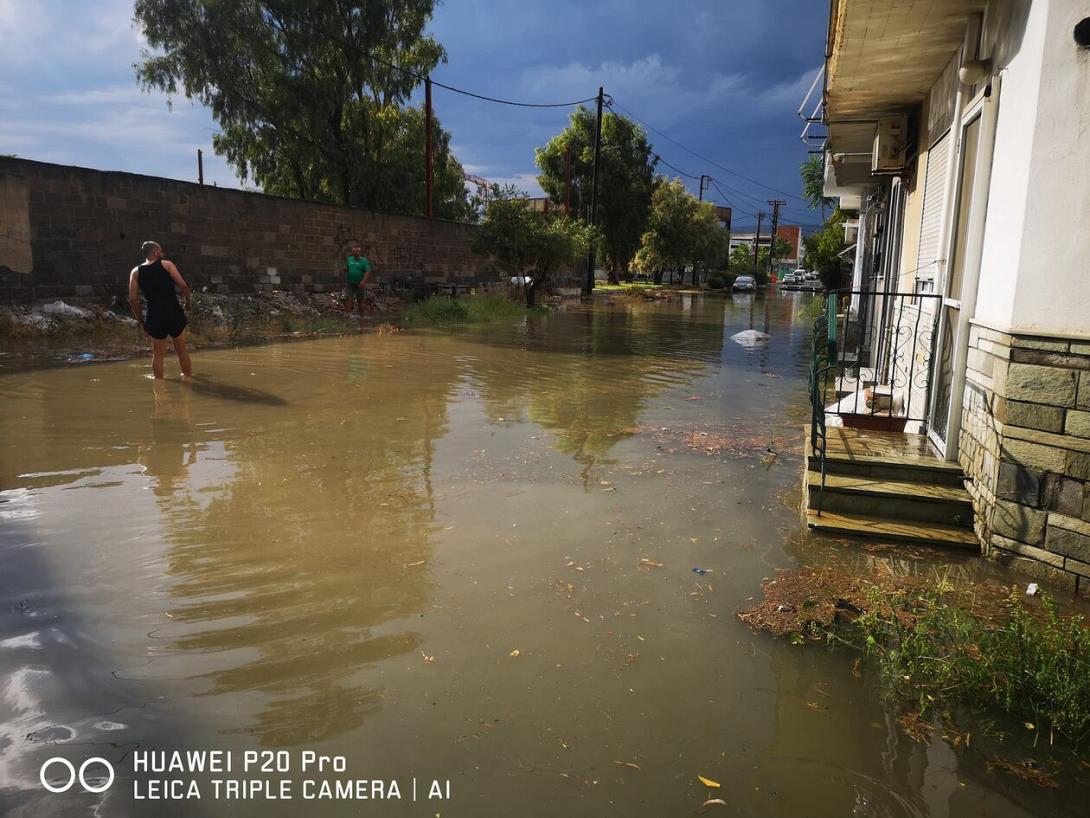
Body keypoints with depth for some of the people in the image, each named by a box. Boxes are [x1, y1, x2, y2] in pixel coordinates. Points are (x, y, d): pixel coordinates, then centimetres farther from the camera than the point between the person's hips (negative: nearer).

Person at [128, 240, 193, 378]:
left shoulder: (136, 272, 8)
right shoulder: (166, 264, 1)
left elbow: (133, 299, 2)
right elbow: (183, 285, -10)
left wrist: (141, 320, 10)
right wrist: (189, 301, 6)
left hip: (155, 317, 2)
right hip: (174, 314, -2)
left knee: (158, 354, 12)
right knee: (182, 350, 12)